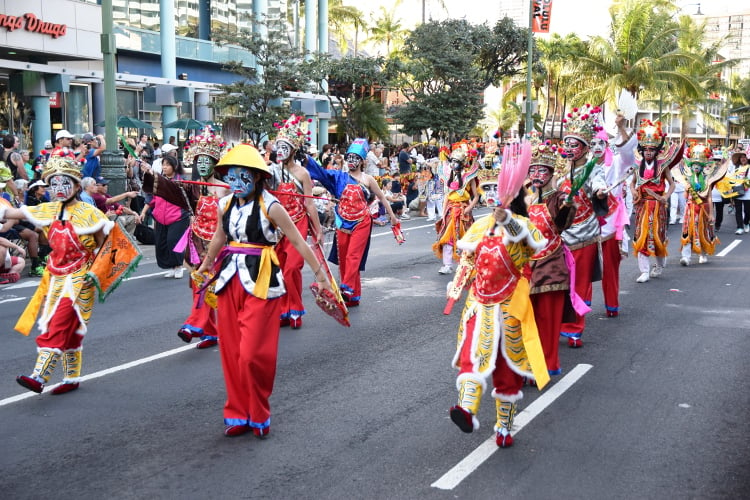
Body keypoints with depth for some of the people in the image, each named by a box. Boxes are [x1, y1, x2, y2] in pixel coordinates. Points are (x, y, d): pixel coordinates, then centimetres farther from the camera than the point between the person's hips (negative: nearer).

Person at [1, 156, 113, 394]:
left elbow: (103, 245, -6)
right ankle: (72, 378, 19)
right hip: (56, 276, 6)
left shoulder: (89, 213, -8)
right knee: (68, 329, 10)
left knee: (58, 325, -14)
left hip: (79, 278, -6)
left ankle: (39, 377, -18)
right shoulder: (48, 210, 7)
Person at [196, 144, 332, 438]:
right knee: (231, 351, 7)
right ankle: (238, 413, 22)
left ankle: (258, 415, 13)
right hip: (230, 279, 6)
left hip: (260, 281, -5)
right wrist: (207, 263, 37)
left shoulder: (270, 206, -11)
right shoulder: (226, 205, 6)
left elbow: (298, 241, -8)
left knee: (253, 354, -8)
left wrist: (319, 273, -11)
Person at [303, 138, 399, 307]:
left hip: (361, 223, -3)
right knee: (343, 259, 4)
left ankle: (347, 288, -22)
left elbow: (381, 197, 11)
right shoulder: (339, 177, 8)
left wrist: (392, 216, 12)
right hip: (343, 224, 3)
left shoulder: (367, 179, 4)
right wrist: (305, 157, -13)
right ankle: (353, 297, 12)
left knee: (353, 256, -14)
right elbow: (320, 171, -1)